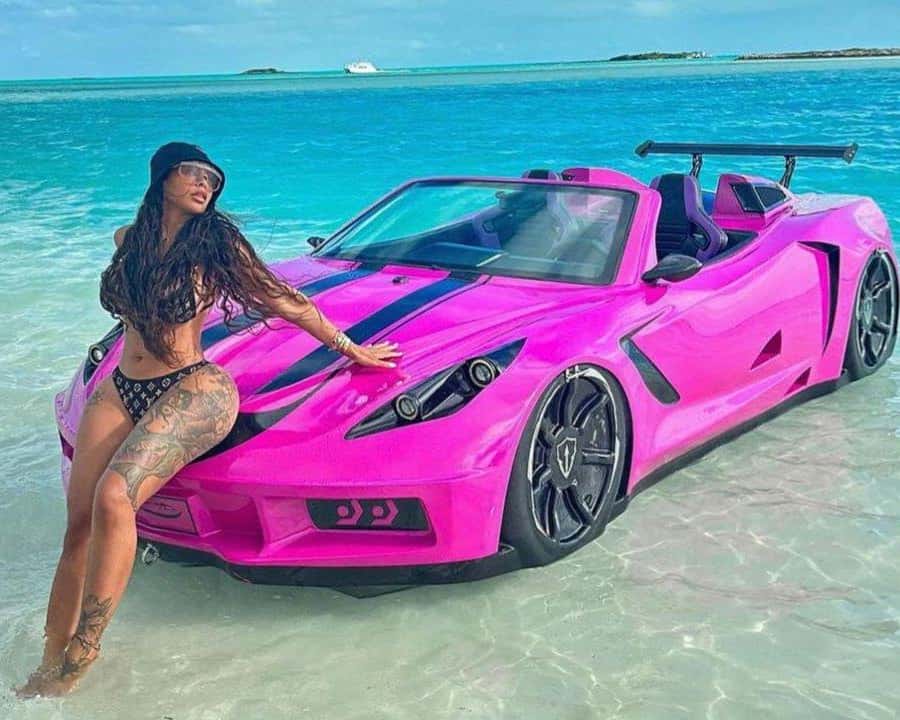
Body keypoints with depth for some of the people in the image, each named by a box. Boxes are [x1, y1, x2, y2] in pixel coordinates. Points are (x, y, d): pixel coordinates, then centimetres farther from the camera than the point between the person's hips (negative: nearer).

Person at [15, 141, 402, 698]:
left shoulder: (217, 243, -2)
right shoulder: (127, 240, 12)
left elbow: (285, 302, 4)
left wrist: (353, 349, 10)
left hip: (192, 388, -5)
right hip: (121, 390, 6)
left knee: (113, 497, -30)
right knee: (79, 524, -10)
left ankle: (80, 655, -23)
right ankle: (49, 664, -3)